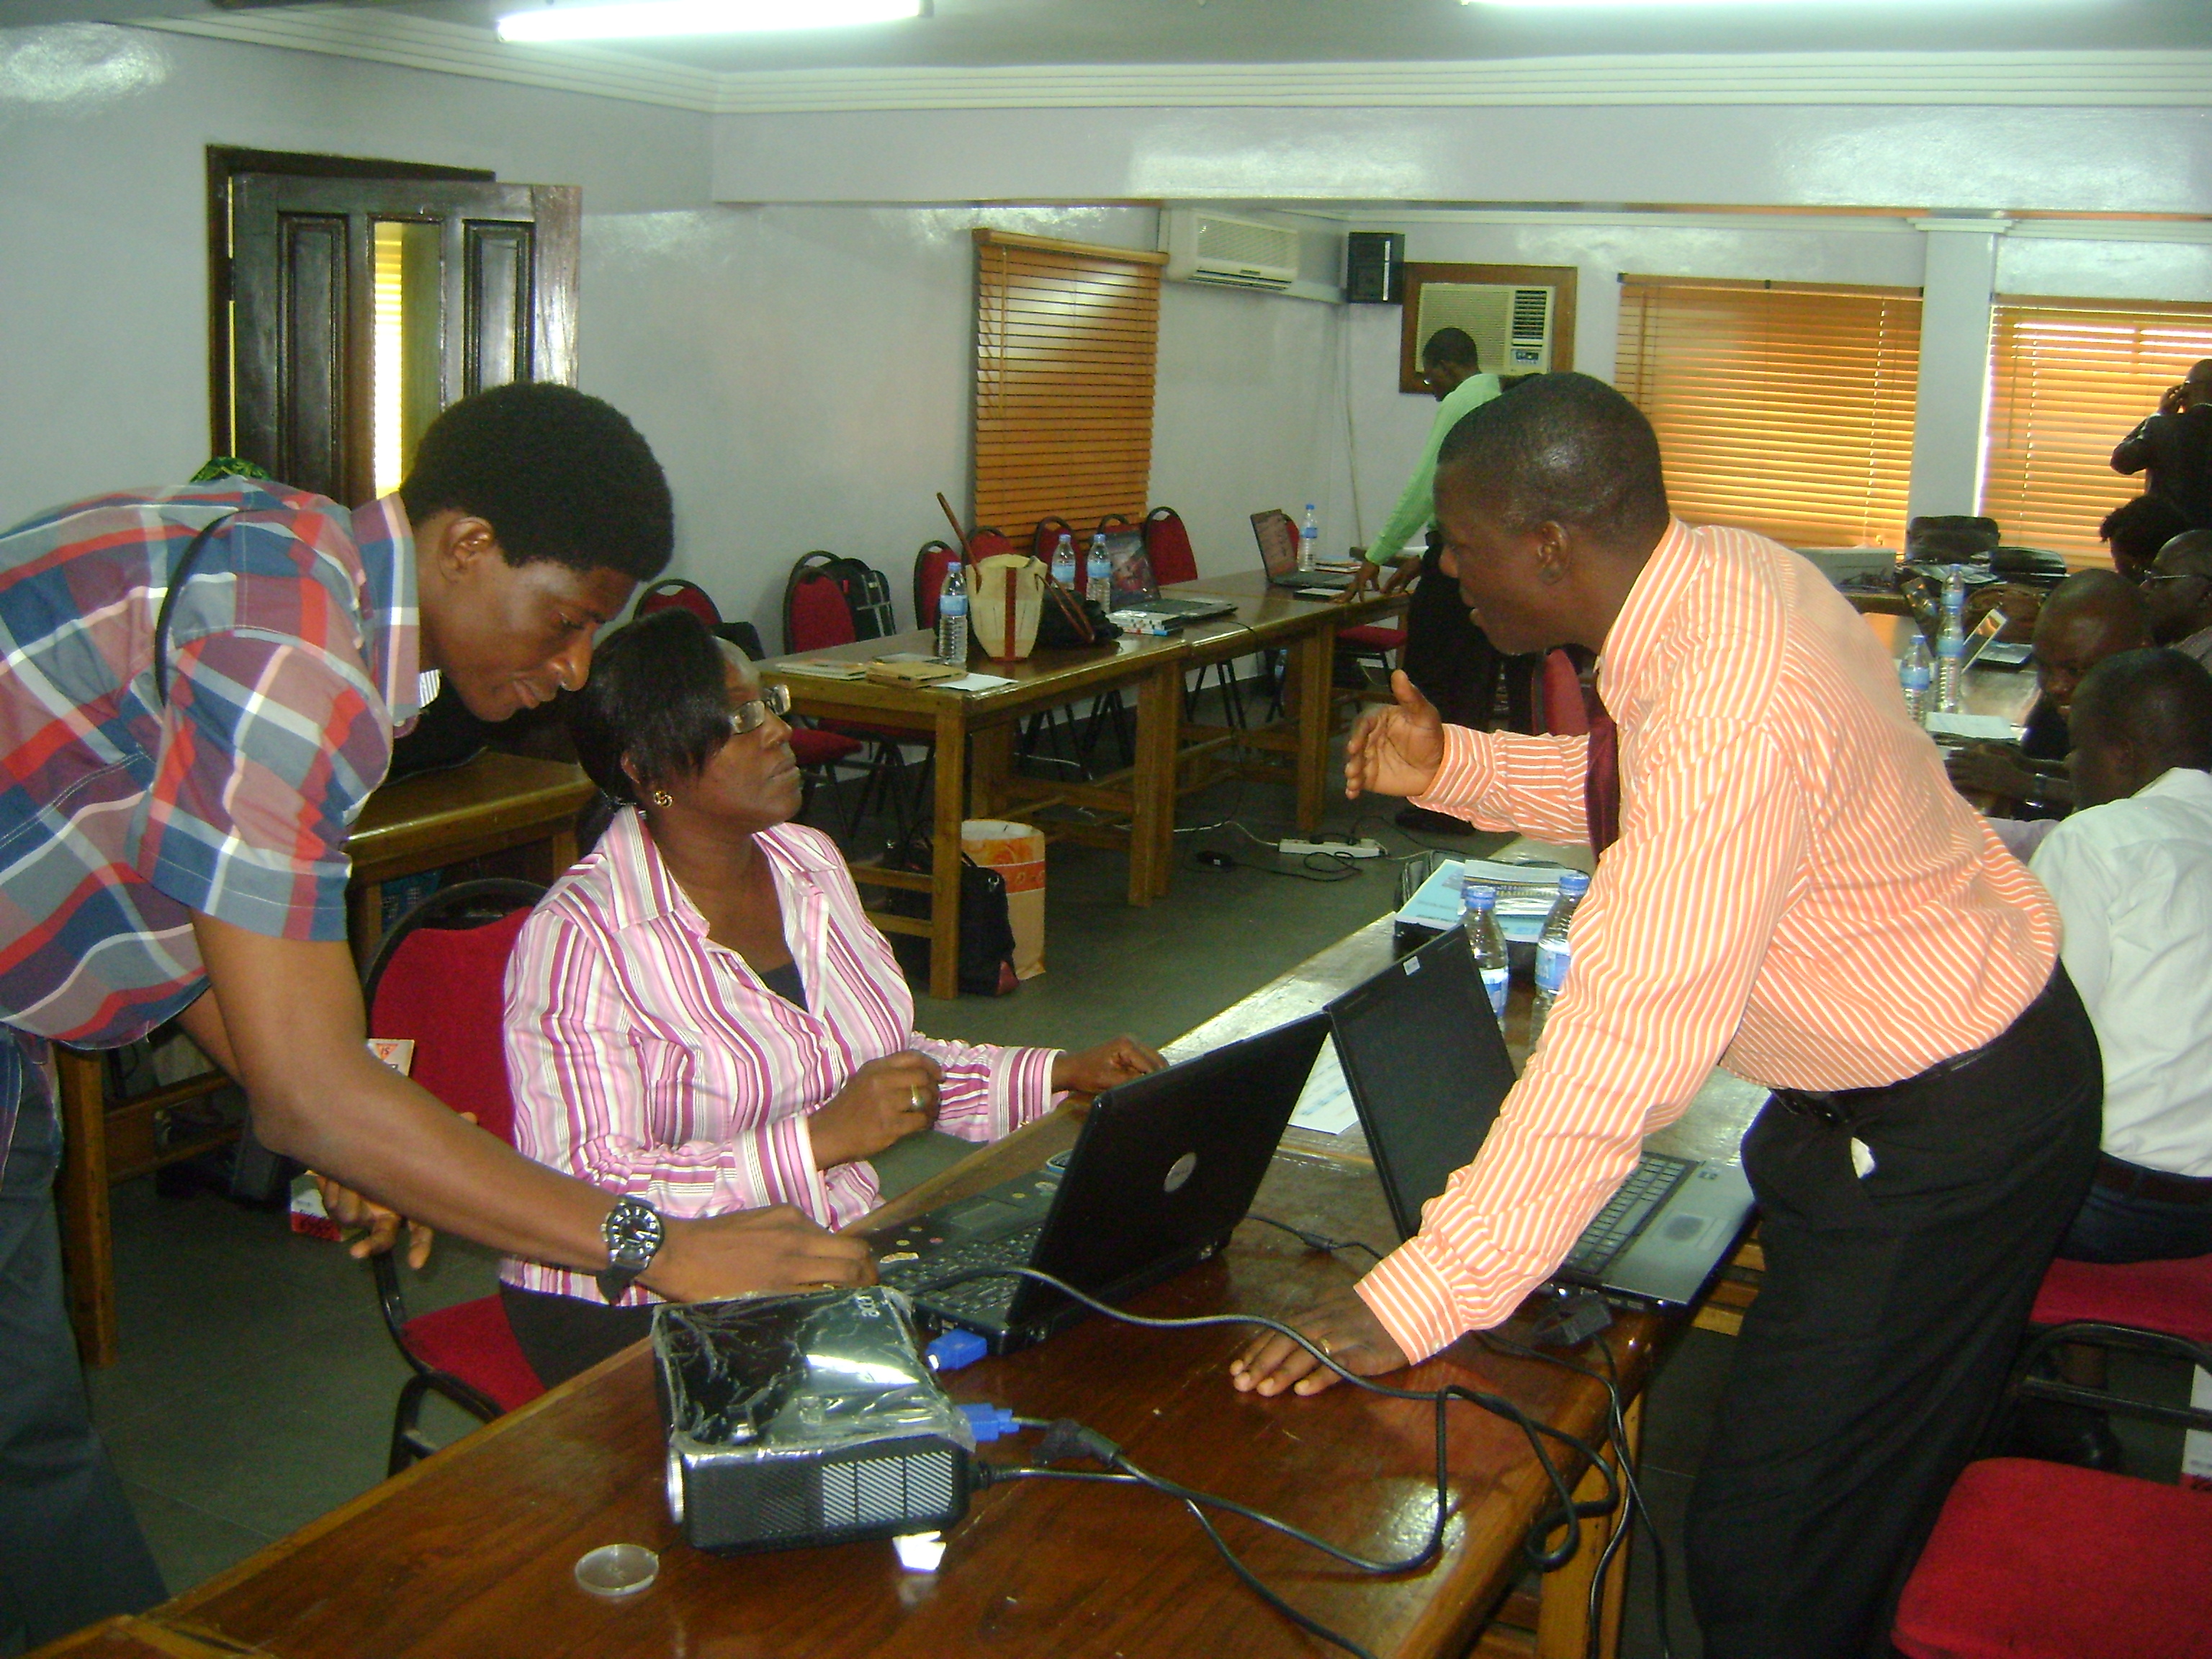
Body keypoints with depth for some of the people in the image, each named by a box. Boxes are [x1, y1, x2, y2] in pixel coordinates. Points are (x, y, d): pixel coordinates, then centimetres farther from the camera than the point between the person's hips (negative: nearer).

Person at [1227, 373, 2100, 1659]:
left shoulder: (1727, 709, -35)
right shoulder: (1715, 568, -5)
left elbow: (1629, 1047, -37)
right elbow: (1642, 799, 12)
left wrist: (1424, 1296, -35)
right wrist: (1454, 768, -2)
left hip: (1948, 1132, -9)